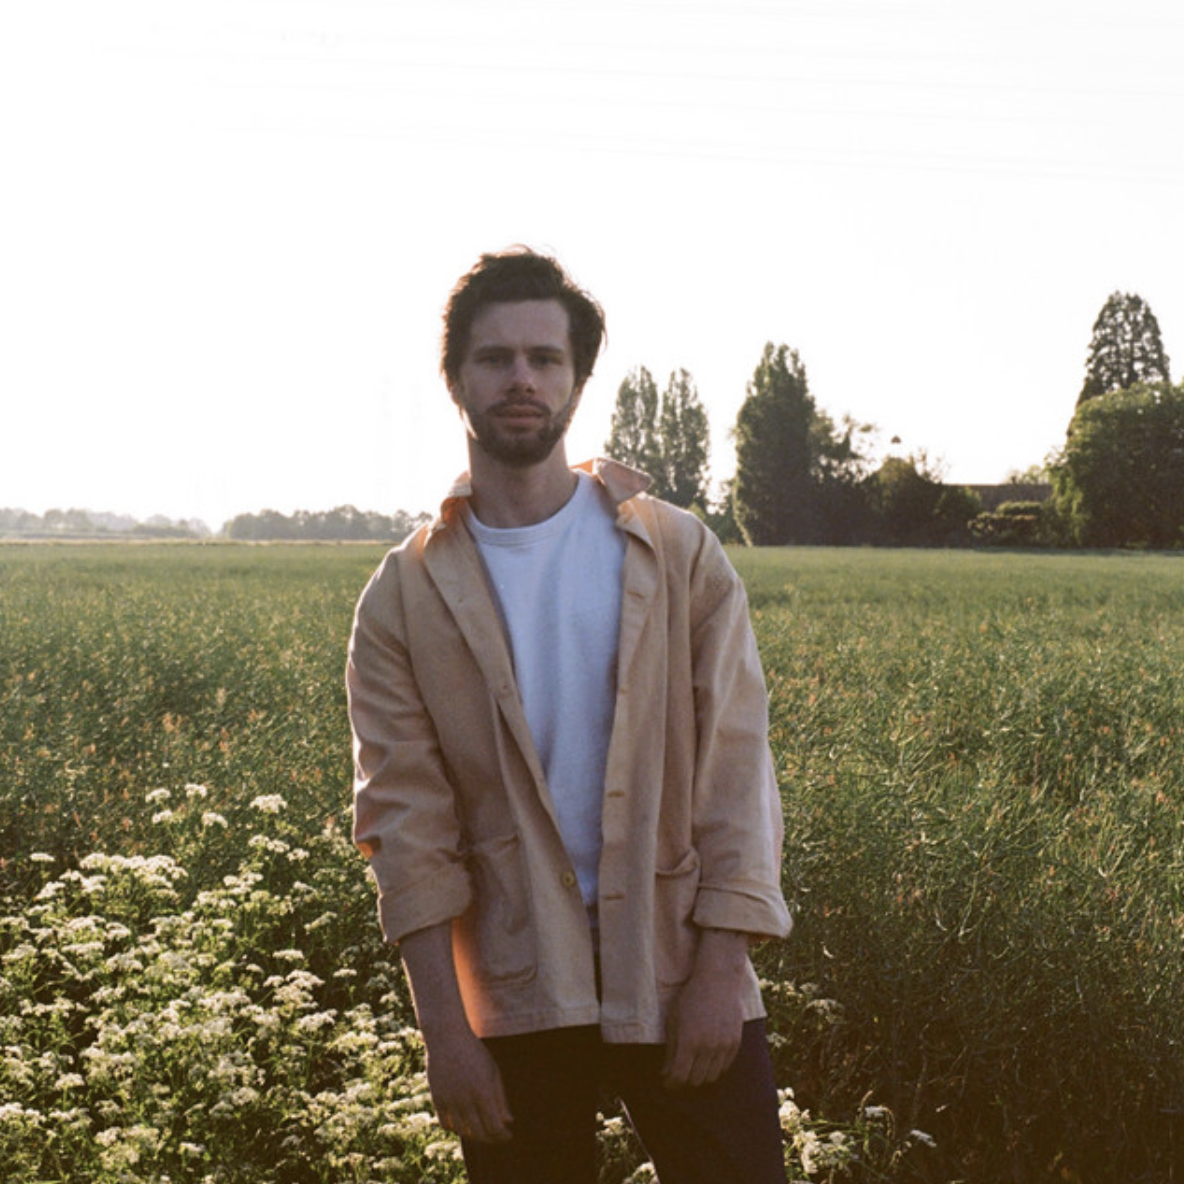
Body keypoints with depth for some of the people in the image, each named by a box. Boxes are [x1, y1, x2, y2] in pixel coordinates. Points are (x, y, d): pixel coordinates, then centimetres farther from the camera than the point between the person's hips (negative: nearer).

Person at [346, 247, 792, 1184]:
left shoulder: (681, 557, 1)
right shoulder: (403, 600, 1)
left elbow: (735, 770, -2)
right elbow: (407, 823, -3)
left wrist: (721, 971, -9)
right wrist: (444, 1031, -8)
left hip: (680, 974, 0)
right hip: (516, 997, 0)